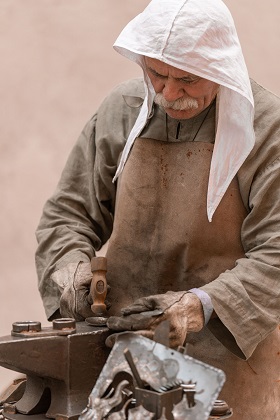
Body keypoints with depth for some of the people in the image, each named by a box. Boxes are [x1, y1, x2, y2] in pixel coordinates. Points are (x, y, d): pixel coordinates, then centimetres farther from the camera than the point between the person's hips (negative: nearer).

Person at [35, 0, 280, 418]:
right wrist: (71, 264, -10)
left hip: (232, 350, -3)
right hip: (126, 341, 3)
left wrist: (204, 304, -28)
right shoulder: (121, 110, 4)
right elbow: (68, 212, 10)